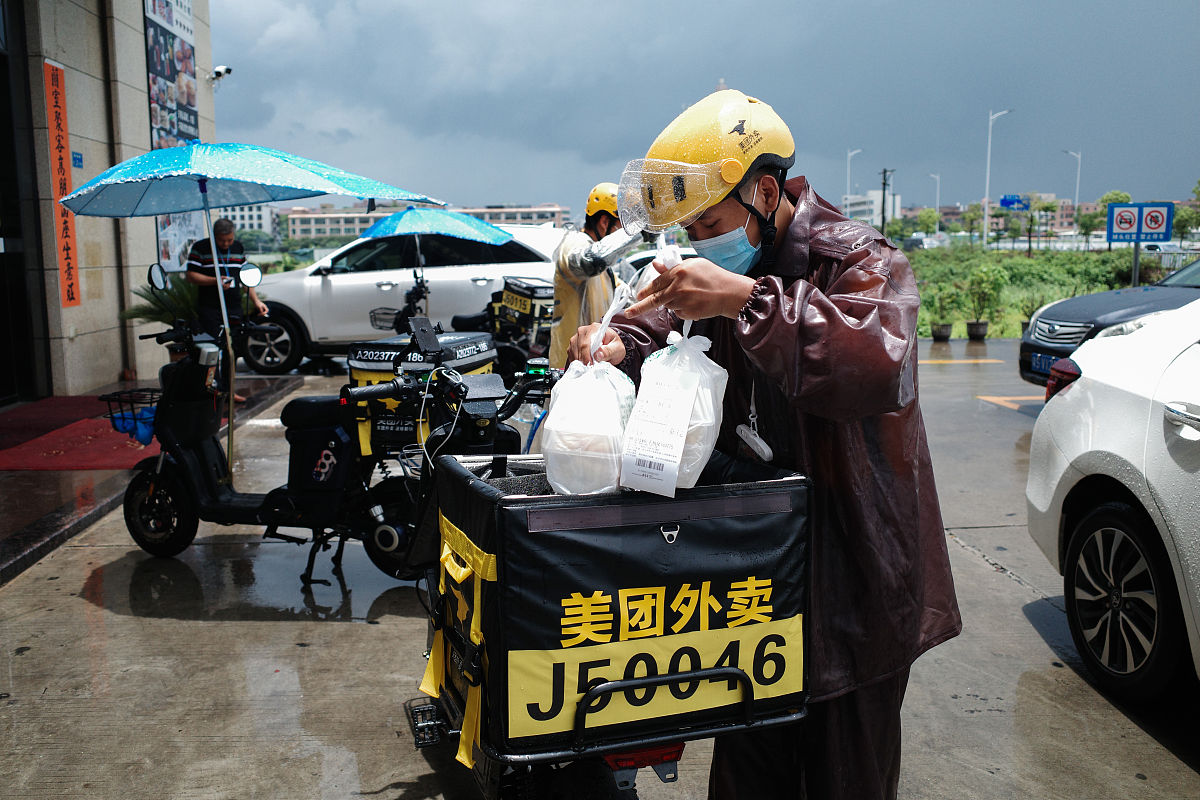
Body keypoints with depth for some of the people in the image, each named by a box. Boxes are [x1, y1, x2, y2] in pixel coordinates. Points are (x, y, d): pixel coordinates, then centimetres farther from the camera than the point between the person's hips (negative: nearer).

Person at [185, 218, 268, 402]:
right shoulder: (200, 248, -2)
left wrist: (256, 301, 7)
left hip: (234, 308, 4)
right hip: (209, 309, -4)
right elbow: (190, 276, -5)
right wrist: (216, 281, -19)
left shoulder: (239, 248, 12)